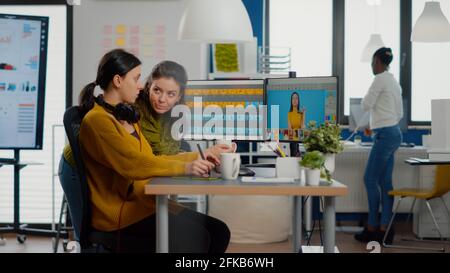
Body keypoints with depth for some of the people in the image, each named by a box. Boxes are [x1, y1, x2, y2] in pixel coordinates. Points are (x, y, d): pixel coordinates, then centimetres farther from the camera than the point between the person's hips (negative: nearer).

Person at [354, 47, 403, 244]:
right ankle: (385, 228, 6)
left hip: (385, 134, -9)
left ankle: (372, 228, -1)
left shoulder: (380, 79, -10)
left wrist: (368, 95, 9)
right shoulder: (394, 81, 18)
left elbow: (366, 105, -11)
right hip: (393, 133, 9)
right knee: (385, 181, 7)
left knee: (371, 179, -5)